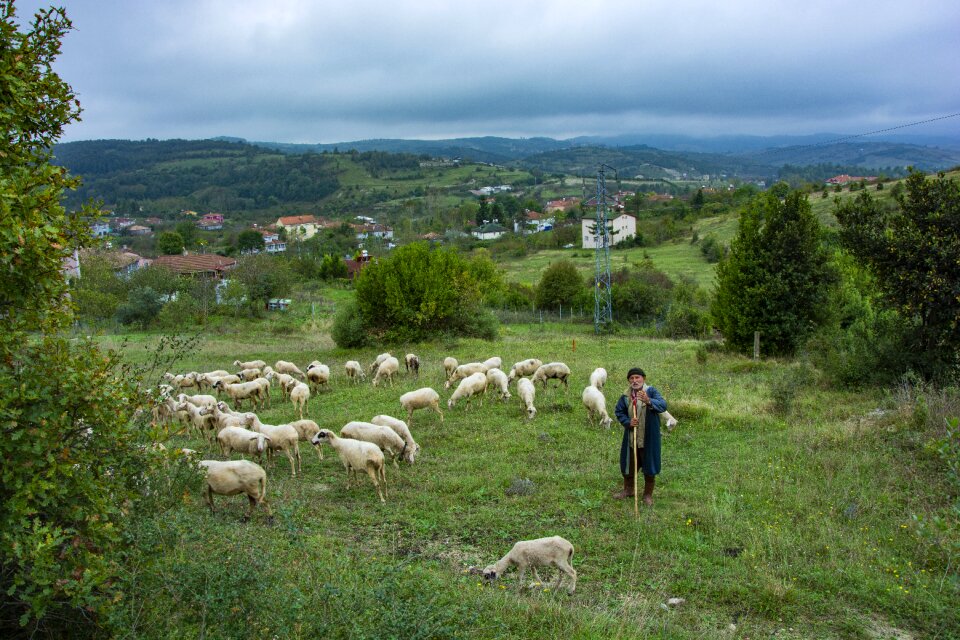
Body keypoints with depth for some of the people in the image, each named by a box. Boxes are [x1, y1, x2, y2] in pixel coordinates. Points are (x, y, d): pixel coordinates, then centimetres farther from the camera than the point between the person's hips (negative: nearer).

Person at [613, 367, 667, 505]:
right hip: (631, 437, 4)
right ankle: (628, 490, 39)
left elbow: (663, 405, -29)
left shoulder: (651, 391, -14)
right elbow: (618, 411, 6)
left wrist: (649, 401, -48)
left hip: (648, 438, -4)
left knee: (649, 467, 8)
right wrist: (628, 422, -13)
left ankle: (648, 494, 26)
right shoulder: (626, 395, -3)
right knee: (628, 464, 18)